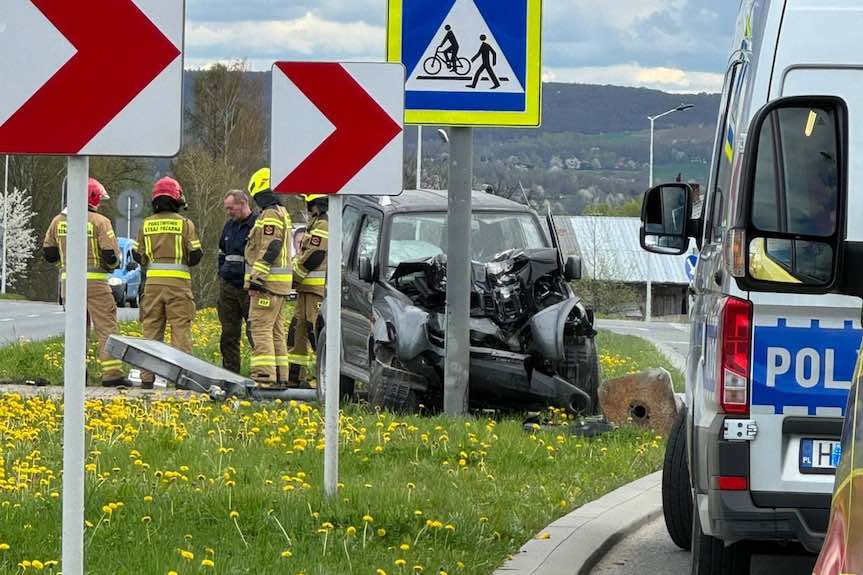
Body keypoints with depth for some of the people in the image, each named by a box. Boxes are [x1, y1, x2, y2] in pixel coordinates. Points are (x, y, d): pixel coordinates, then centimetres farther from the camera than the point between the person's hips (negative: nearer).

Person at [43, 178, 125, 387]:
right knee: (106, 326, -3)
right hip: (95, 282, -5)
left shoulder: (58, 221, 7)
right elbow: (111, 254, -12)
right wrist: (112, 264, 9)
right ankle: (112, 373, -10)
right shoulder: (99, 222, -10)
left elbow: (48, 254, 11)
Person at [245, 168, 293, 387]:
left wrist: (256, 276, -22)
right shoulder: (283, 214, 19)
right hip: (281, 285, 10)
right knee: (277, 331, 12)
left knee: (261, 328, -11)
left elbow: (270, 249, -21)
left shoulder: (270, 215, -13)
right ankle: (280, 376, 14)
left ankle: (265, 376, -17)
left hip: (267, 283, -10)